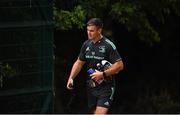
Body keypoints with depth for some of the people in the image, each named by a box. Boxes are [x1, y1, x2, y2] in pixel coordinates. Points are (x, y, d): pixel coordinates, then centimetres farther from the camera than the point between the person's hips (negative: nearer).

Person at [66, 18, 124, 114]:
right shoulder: (86, 45, 8)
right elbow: (79, 63, 16)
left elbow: (119, 65, -14)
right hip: (91, 86, 7)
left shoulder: (108, 45, -12)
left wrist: (103, 74, -21)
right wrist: (71, 78, 2)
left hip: (105, 87, -7)